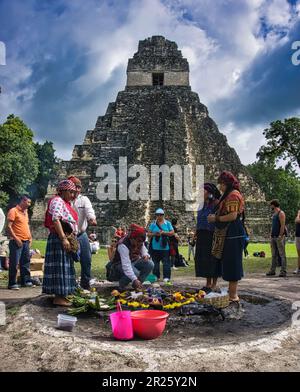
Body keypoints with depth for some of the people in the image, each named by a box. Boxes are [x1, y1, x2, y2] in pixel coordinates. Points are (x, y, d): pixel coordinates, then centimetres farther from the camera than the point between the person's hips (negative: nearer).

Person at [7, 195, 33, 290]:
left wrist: (30, 237, 15)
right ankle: (12, 283, 3)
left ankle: (26, 281, 19)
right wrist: (16, 238, -18)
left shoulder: (25, 212, 17)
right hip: (17, 242, -8)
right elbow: (9, 226, -14)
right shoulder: (13, 211, -8)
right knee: (14, 263, -3)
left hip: (26, 242, 8)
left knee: (26, 262, 11)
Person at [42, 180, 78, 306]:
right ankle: (58, 297, -4)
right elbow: (55, 220, -21)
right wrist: (63, 238, -25)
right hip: (59, 239, -10)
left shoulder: (65, 203, 20)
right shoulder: (57, 201, -10)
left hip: (67, 239, 10)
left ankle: (61, 294, 18)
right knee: (60, 266, -8)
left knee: (65, 266, 12)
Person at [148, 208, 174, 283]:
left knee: (166, 262, -5)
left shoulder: (168, 223, 6)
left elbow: (172, 232, 0)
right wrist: (154, 234, -13)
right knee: (155, 262, 8)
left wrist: (163, 232, -12)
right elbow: (149, 234, 8)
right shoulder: (153, 224, 9)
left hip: (165, 247, -2)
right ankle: (156, 276, 18)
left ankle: (166, 277, -2)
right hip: (155, 247, 2)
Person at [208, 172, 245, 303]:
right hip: (229, 234, 11)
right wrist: (215, 217, 12)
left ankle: (233, 296, 1)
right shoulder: (229, 195, 21)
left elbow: (233, 216, -20)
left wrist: (216, 218, -10)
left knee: (232, 264, -5)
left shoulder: (233, 195, -11)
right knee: (231, 264, 14)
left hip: (232, 235, -11)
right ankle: (232, 293, 23)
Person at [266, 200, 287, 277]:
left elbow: (282, 226, -15)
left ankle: (283, 271, -4)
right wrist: (271, 235, 13)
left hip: (279, 237, -9)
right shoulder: (274, 214, 18)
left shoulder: (281, 213, -8)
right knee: (274, 255, 11)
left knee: (282, 255, -5)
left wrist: (280, 236, -19)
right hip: (273, 237, 9)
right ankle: (272, 270, 16)